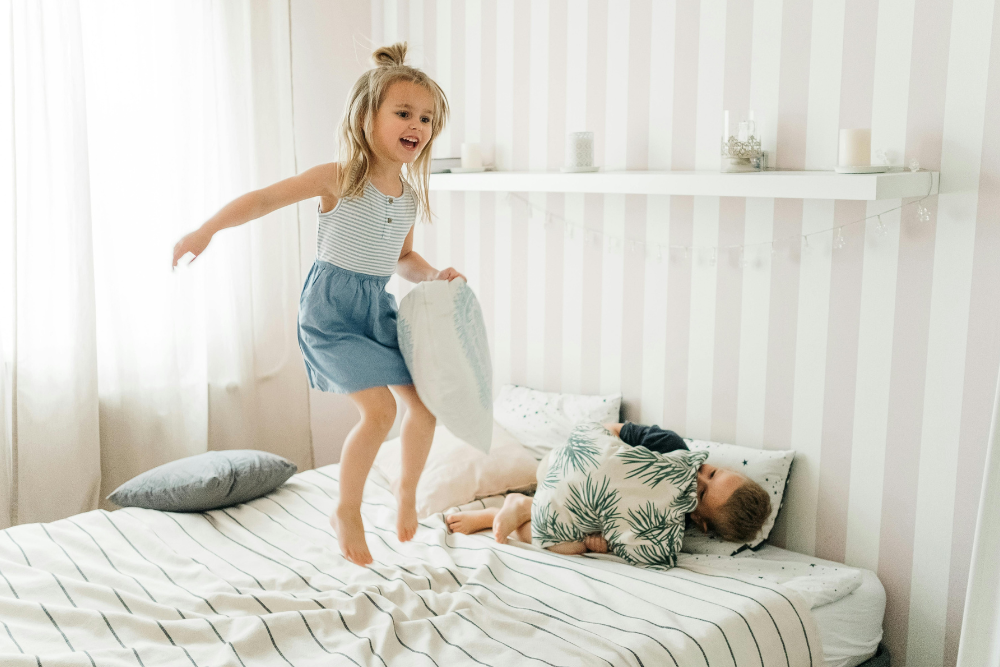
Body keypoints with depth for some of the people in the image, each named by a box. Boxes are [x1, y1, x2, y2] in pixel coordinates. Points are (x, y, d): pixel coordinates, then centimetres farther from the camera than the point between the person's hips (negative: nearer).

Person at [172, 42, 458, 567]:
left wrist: (434, 275, 1)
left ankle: (408, 488, 29)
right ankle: (347, 512, 4)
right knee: (379, 410, -17)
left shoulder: (410, 196, 6)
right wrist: (206, 231, -20)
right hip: (331, 307, -7)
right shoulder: (338, 178, -13)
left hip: (378, 308, 7)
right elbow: (265, 198, -12)